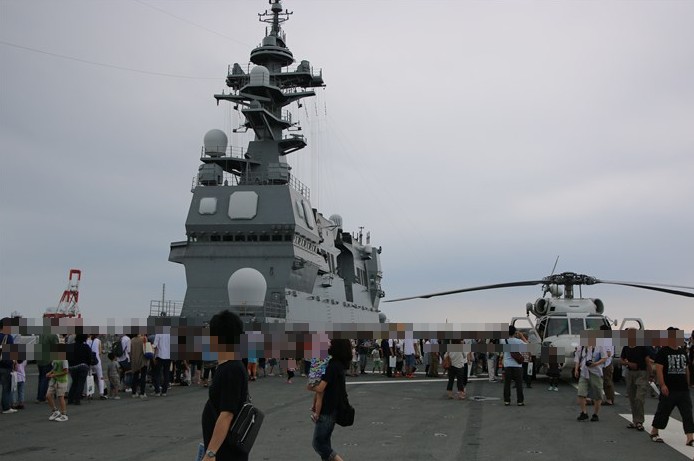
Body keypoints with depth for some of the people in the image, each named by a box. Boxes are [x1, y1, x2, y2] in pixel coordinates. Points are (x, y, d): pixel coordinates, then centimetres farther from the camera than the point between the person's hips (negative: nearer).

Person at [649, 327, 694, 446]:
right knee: (663, 411, 6)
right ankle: (654, 432, 22)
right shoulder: (663, 352, -7)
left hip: (683, 389, 5)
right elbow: (659, 369, -12)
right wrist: (662, 385, -20)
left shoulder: (683, 352, 12)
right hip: (669, 389, -5)